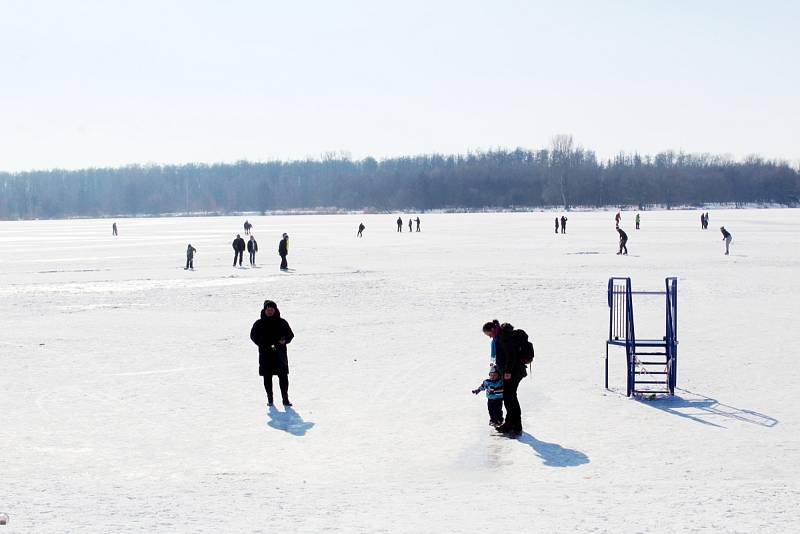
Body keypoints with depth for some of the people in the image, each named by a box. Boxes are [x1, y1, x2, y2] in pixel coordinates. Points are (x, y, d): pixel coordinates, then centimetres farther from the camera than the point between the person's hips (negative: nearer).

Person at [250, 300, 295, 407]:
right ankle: (270, 399, 12)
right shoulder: (259, 324, 5)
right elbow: (253, 336, 7)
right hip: (265, 354, 0)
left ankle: (285, 398, 1)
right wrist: (263, 345, -8)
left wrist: (284, 340, -12)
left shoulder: (282, 322, 6)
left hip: (280, 354, 0)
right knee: (267, 377, 3)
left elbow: (290, 335, 10)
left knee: (283, 376, -4)